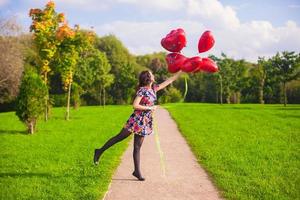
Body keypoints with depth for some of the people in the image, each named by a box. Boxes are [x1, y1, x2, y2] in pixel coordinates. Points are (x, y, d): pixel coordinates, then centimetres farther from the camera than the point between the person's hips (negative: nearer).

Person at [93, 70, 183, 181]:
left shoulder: (154, 88, 10)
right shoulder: (142, 90, -12)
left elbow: (169, 81, 16)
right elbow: (135, 105, -20)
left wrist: (180, 72, 14)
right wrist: (150, 108, -14)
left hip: (145, 122, 7)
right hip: (137, 120, -7)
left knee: (137, 147, 8)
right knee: (119, 137, 1)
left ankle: (137, 171, 9)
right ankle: (100, 151, 16)